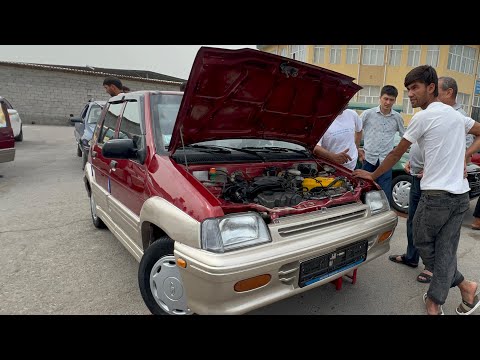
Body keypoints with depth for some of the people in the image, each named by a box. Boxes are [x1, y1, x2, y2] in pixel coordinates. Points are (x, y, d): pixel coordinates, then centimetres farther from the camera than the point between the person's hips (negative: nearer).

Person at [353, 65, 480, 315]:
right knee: (446, 251, 9)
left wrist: (372, 175, 8)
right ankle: (435, 303, 17)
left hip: (436, 195, -7)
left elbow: (397, 153, -3)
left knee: (423, 243, 14)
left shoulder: (423, 117, -10)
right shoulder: (456, 115, 12)